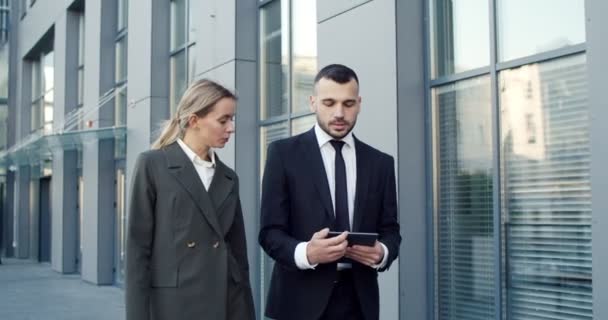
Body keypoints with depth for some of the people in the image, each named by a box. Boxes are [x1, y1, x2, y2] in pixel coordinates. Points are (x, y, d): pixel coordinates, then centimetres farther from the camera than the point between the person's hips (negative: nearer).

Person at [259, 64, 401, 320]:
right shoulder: (284, 153, 0)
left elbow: (390, 230, 9)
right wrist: (305, 253, -24)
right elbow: (270, 231, -4)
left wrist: (382, 252, -13)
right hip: (301, 299, -2)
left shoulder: (380, 163, 9)